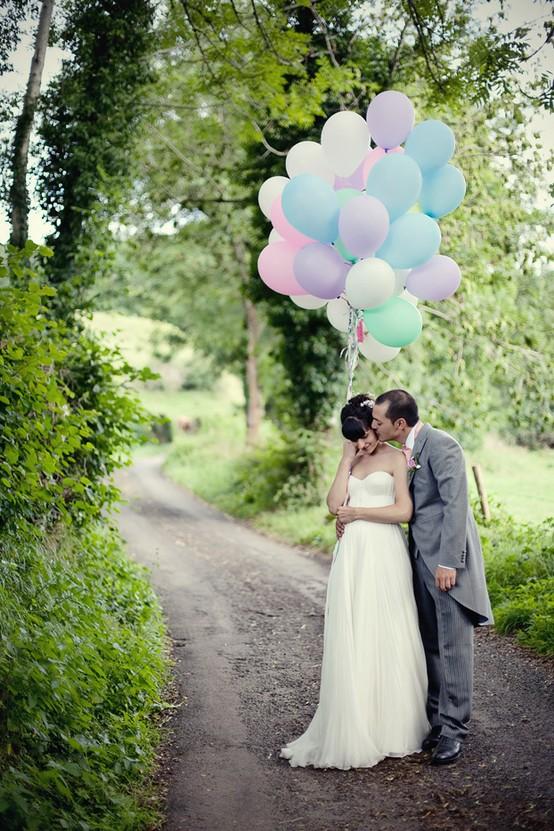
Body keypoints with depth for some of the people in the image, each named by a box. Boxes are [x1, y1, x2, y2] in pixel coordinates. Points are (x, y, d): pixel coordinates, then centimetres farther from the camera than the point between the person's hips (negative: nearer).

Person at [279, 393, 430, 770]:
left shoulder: (395, 458, 0)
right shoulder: (351, 460, 15)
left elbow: (404, 511, -9)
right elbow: (335, 503, 1)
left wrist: (357, 512, -4)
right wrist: (347, 459, 0)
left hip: (384, 555, -5)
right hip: (352, 555, 5)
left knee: (386, 639, 2)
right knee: (351, 643, 3)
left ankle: (392, 728, 15)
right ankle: (354, 730, 11)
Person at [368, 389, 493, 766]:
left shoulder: (441, 446, -16)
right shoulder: (407, 449, 11)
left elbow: (455, 505, -20)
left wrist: (448, 563, -22)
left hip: (446, 561, -9)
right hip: (422, 559, 9)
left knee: (454, 647, -2)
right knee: (432, 646, 13)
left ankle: (454, 729, 4)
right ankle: (437, 719, 23)